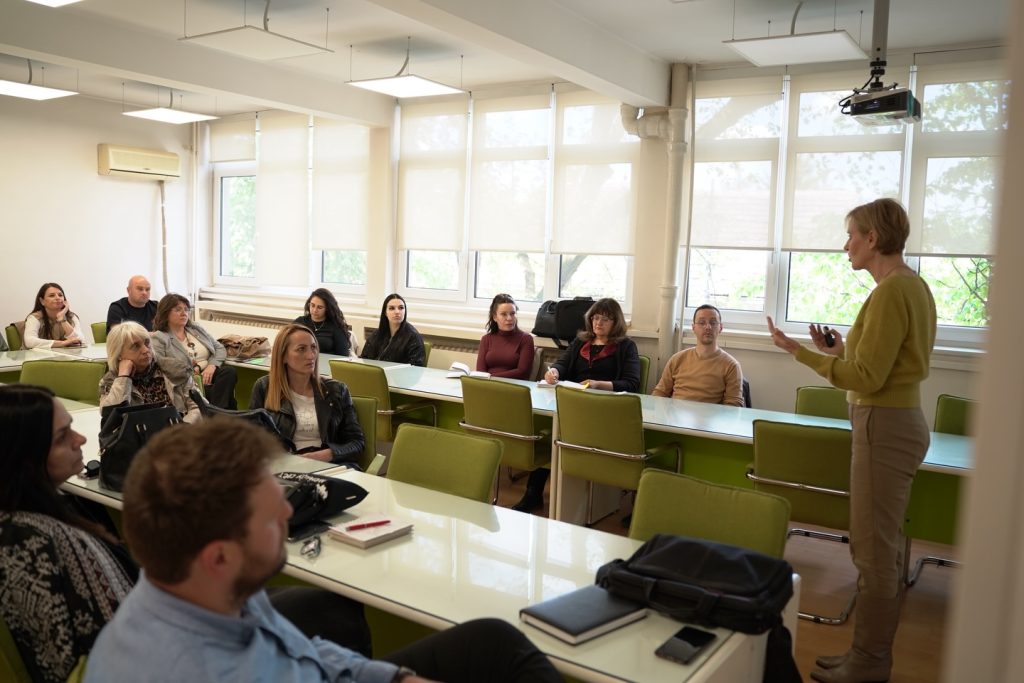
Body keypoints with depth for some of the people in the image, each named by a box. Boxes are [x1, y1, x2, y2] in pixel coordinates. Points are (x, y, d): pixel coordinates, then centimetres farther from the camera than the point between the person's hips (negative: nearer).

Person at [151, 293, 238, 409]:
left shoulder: (197, 329, 23)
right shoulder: (159, 338, 4)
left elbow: (220, 348, 18)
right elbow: (157, 362, -13)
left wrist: (212, 365, -5)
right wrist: (191, 370, -17)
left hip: (209, 374, 6)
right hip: (186, 381, -6)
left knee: (229, 371, -29)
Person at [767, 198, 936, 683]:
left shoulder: (892, 291, -18)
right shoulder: (911, 285, 12)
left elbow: (867, 379, -20)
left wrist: (799, 351, -17)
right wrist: (842, 351, 13)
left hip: (885, 426, -11)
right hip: (897, 421, 11)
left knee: (873, 550, 1)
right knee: (878, 546, 17)